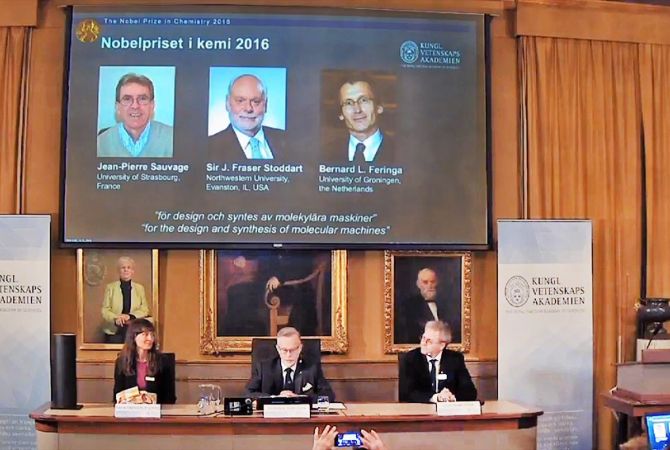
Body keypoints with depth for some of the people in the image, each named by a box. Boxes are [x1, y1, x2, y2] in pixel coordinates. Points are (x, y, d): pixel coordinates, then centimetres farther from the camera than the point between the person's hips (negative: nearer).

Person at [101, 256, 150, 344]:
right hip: (114, 331, -1)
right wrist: (116, 318, -20)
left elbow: (144, 310, 5)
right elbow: (105, 310, 1)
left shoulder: (139, 288, 9)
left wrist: (130, 316, -13)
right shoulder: (110, 287, 5)